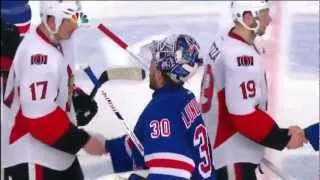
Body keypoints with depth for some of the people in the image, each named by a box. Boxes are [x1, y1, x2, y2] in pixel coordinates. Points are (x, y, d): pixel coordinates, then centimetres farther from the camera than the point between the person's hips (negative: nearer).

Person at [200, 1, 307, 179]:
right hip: (233, 156, -11)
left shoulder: (224, 44, 6)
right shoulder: (241, 57, -26)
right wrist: (284, 138, -19)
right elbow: (245, 117, -29)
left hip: (220, 147, 11)